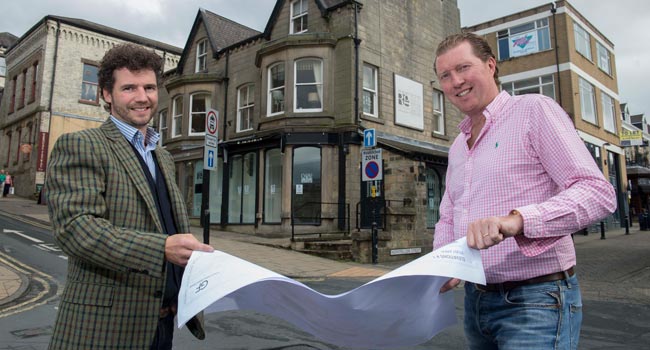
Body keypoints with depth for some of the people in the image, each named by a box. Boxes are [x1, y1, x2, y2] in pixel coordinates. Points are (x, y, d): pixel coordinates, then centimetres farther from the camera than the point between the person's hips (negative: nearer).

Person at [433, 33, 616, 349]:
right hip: (476, 299, 7)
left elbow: (597, 192, -16)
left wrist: (517, 220, -31)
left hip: (536, 300, -7)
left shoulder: (534, 110, -8)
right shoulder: (457, 147, 13)